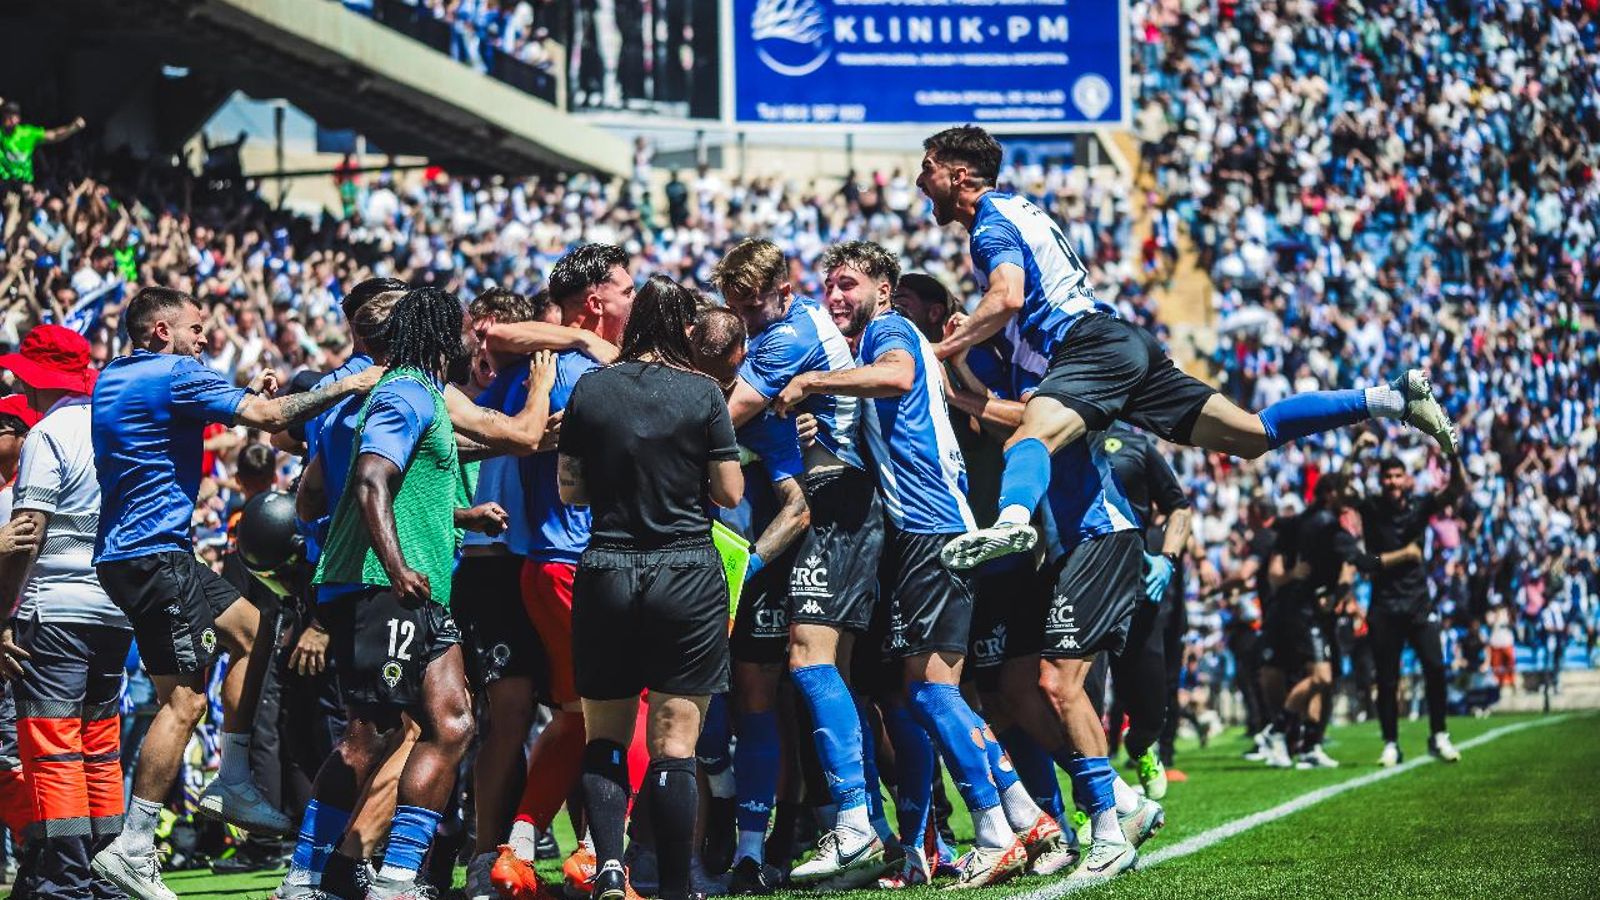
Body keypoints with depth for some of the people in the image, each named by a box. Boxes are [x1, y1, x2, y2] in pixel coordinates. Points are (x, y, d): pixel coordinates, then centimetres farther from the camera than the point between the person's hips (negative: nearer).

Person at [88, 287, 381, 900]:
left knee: (249, 629, 18)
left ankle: (231, 783, 17)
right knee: (185, 699, -11)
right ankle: (133, 848, -12)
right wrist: (346, 386, -5)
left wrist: (245, 397, 22)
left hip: (129, 551, 10)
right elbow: (270, 416, -15)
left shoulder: (112, 380, 16)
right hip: (152, 556, -10)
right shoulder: (175, 374, -12)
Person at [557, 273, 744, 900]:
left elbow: (570, 491, 7)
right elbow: (730, 494, -3)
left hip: (605, 573, 2)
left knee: (603, 737, 13)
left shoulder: (588, 390, 2)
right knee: (674, 748, 0)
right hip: (687, 576, -2)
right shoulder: (702, 394, -6)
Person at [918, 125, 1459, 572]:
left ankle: (1013, 519, -65)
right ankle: (1393, 398, 7)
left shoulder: (991, 223, -3)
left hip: (1094, 345, -10)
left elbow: (1006, 298, -22)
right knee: (1254, 436, 8)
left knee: (1033, 434, -33)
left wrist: (945, 349, -13)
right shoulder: (1014, 209, 27)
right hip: (1126, 345, 10)